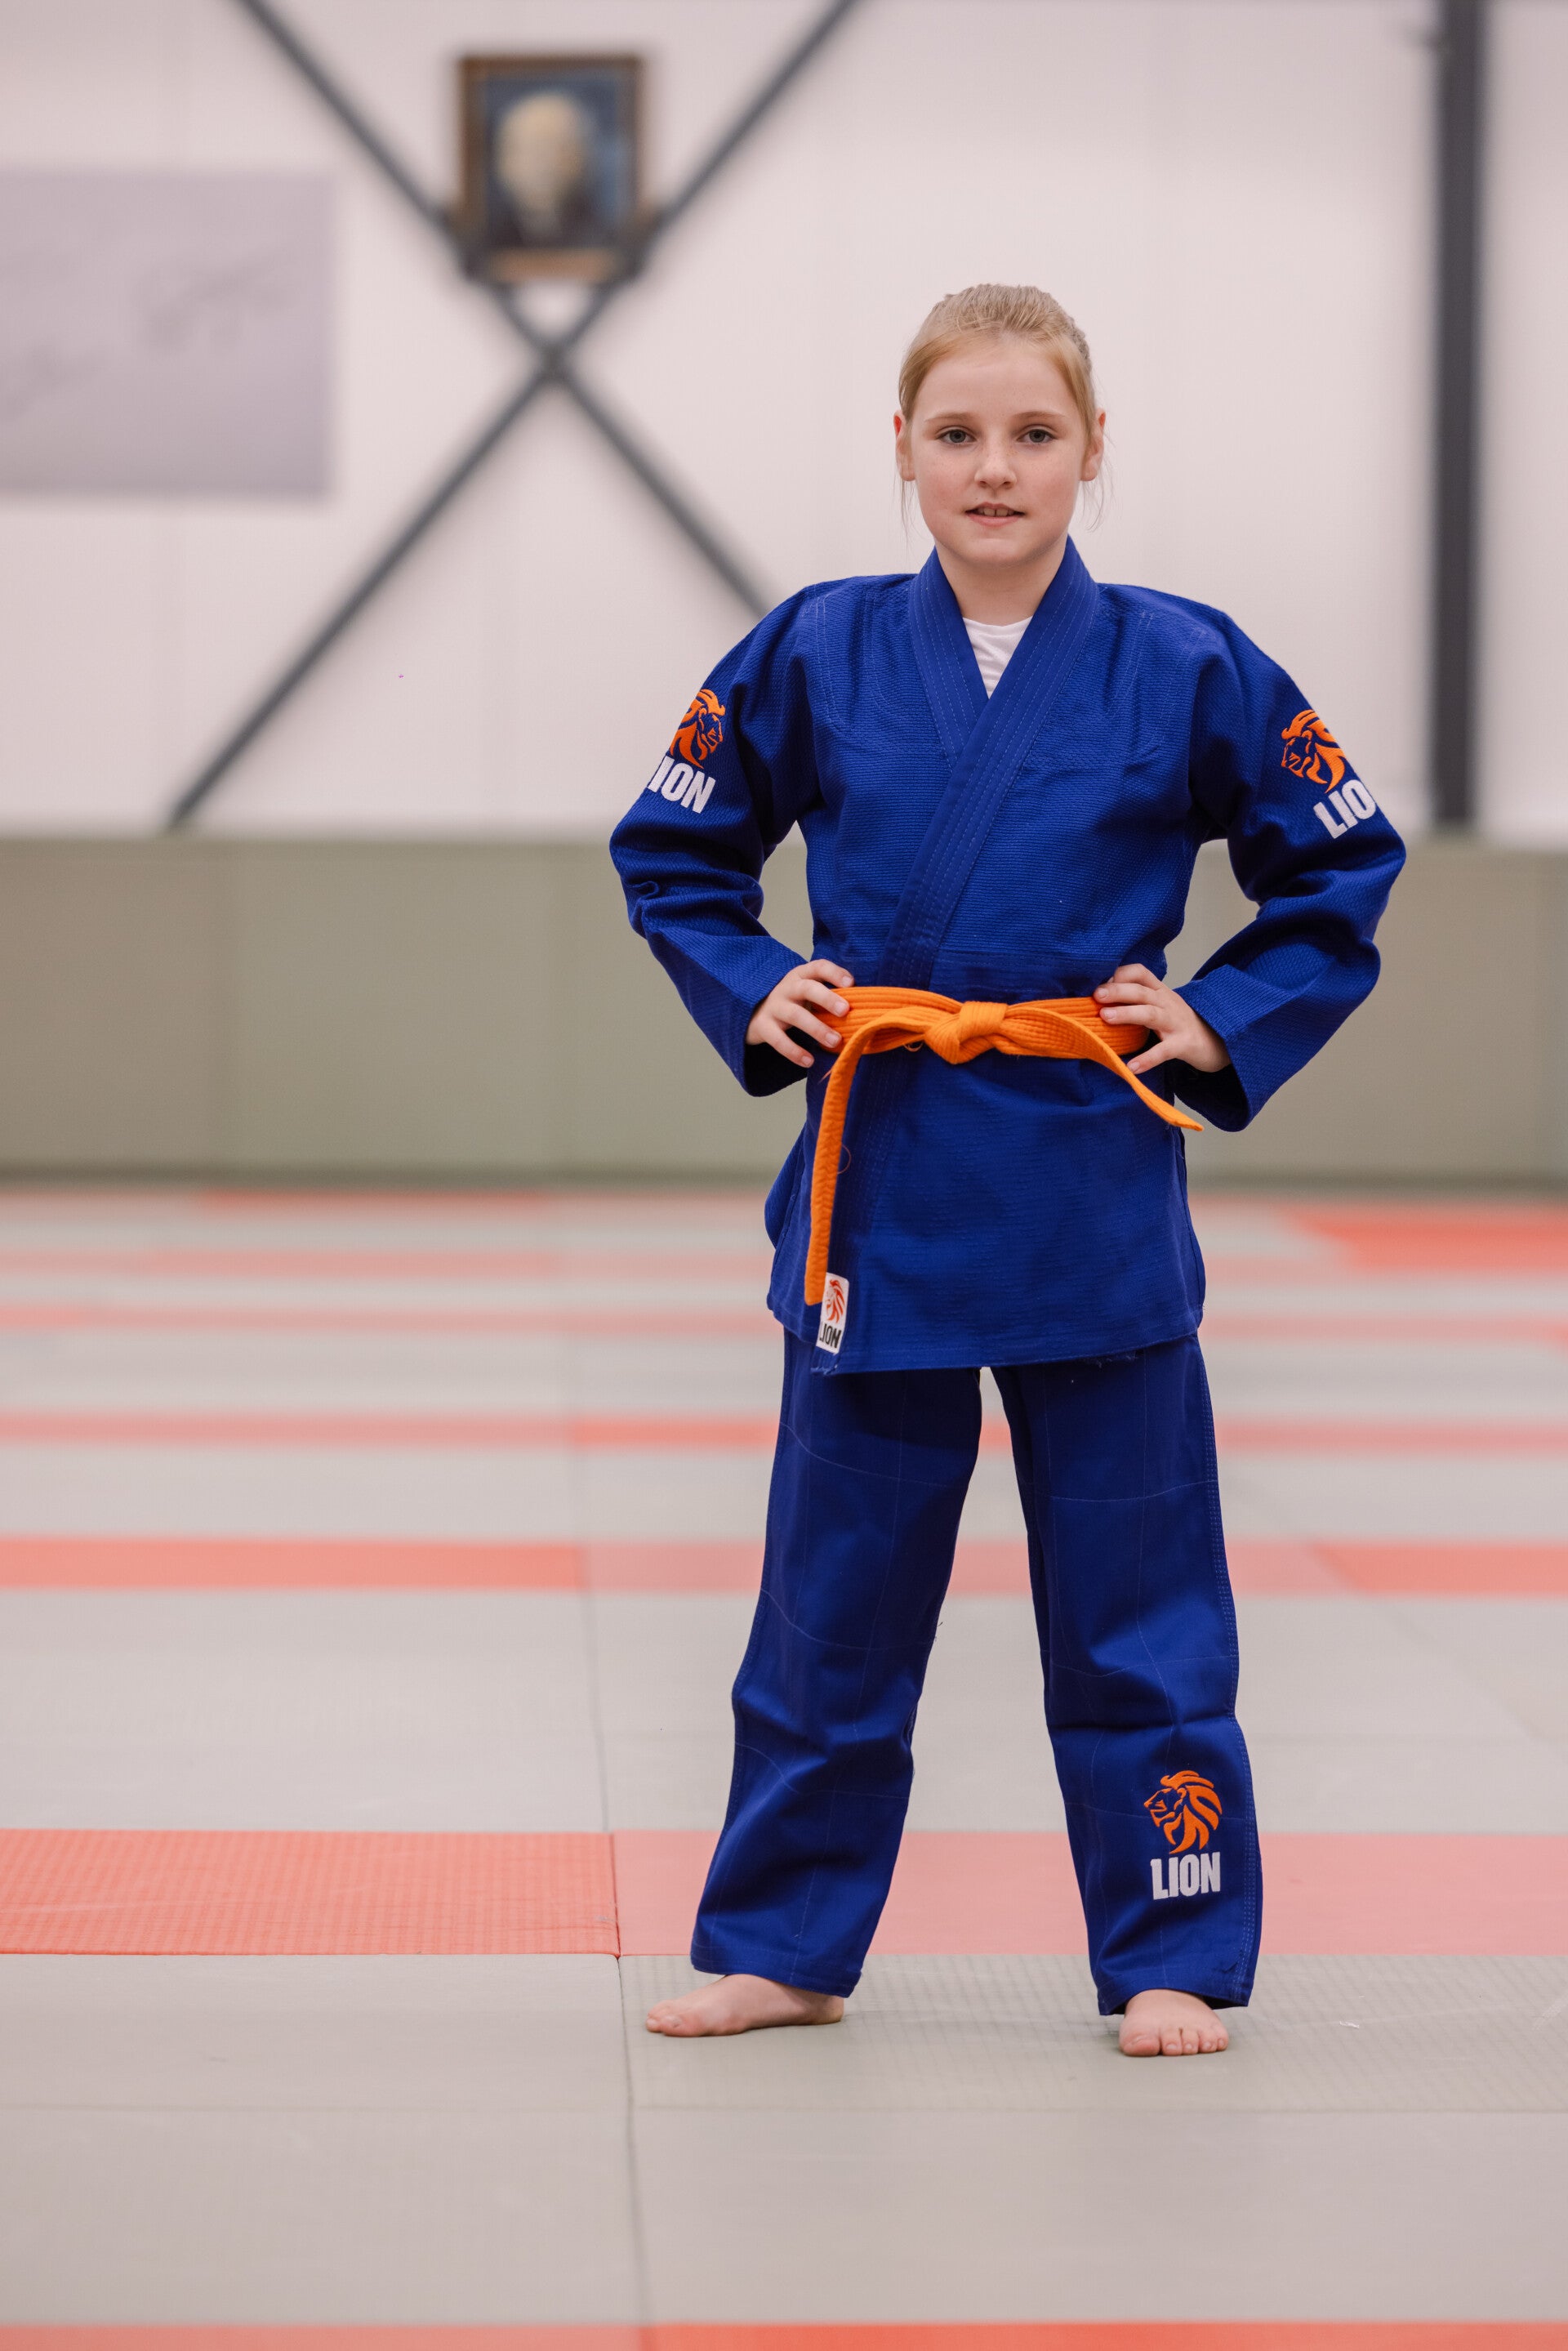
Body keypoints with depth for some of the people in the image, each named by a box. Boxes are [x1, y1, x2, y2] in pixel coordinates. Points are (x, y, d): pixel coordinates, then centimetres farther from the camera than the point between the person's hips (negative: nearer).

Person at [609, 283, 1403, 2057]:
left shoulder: (1184, 669, -3)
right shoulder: (814, 656, 0)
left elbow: (1344, 871, 8)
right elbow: (672, 853, 14)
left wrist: (1224, 1026, -2)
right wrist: (752, 997, 0)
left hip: (1093, 1193, -1)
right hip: (878, 1189, 1)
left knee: (1131, 1602, 6)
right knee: (832, 1596, 10)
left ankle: (1168, 1960, 19)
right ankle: (781, 1947, 23)